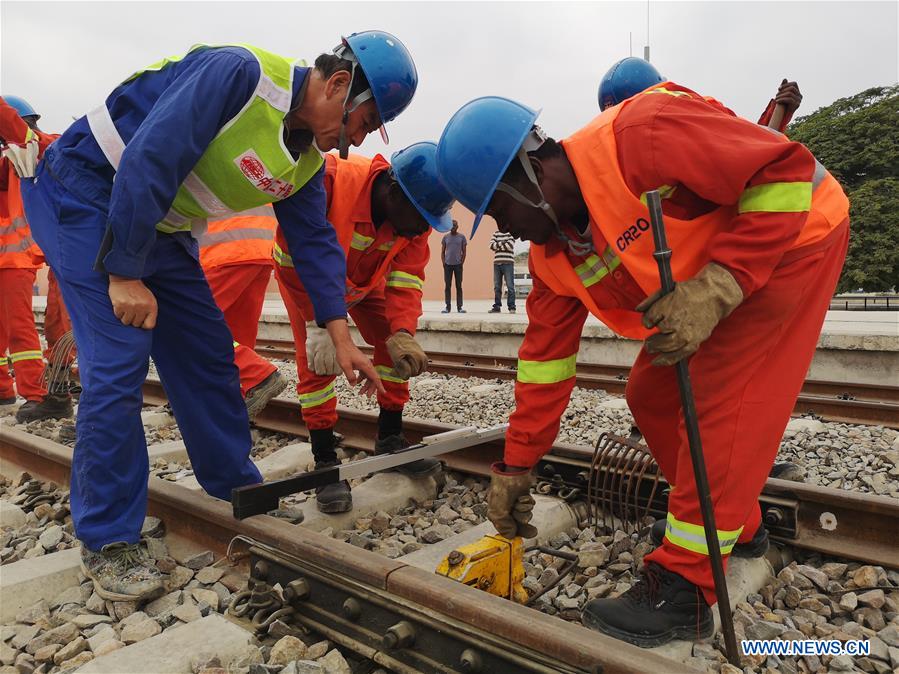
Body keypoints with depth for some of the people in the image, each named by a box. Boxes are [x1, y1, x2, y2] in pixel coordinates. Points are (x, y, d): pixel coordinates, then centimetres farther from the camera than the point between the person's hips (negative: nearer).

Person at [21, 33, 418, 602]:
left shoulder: (307, 160, 1)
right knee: (118, 361, -15)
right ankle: (107, 540, -2)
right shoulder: (239, 73, -26)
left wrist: (341, 338, -6)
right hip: (85, 194, -8)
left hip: (160, 226, 8)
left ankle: (237, 489, 21)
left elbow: (315, 241, 1)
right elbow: (148, 160, -30)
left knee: (209, 354, 6)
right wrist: (124, 274, -26)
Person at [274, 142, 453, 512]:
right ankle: (325, 461, -4)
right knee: (316, 357, -15)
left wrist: (402, 334, -42)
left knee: (395, 344, -7)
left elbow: (406, 281, -24)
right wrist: (317, 323, -34)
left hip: (364, 279, 4)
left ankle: (390, 439, 9)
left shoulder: (415, 219, -24)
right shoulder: (329, 178, -42)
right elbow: (294, 254, -36)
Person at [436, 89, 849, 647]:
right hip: (700, 282, 8)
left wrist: (716, 287, -37)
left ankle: (685, 589, -7)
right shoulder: (552, 256, -8)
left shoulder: (640, 136, -32)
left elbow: (785, 169, -28)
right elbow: (545, 360, -4)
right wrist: (516, 468, -1)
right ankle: (738, 522, 24)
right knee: (651, 395, 5)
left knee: (720, 399, -17)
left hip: (792, 237, -8)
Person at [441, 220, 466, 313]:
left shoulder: (462, 237, 5)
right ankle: (447, 307, 5)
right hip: (448, 264, 1)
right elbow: (442, 252, 10)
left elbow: (464, 252, 4)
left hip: (458, 264, -1)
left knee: (459, 286, 1)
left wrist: (461, 263, -6)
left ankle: (459, 307, 5)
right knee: (447, 286, 1)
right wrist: (444, 263, -2)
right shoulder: (445, 237, 9)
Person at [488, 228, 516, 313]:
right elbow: (491, 245, 3)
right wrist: (502, 243, -8)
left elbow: (510, 246, -11)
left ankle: (511, 307, -2)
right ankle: (497, 306, 12)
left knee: (510, 286, -5)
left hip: (508, 263, -4)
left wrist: (498, 246, -3)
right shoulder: (496, 233, 16)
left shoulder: (511, 233, 4)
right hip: (497, 262, 4)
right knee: (497, 286, 5)